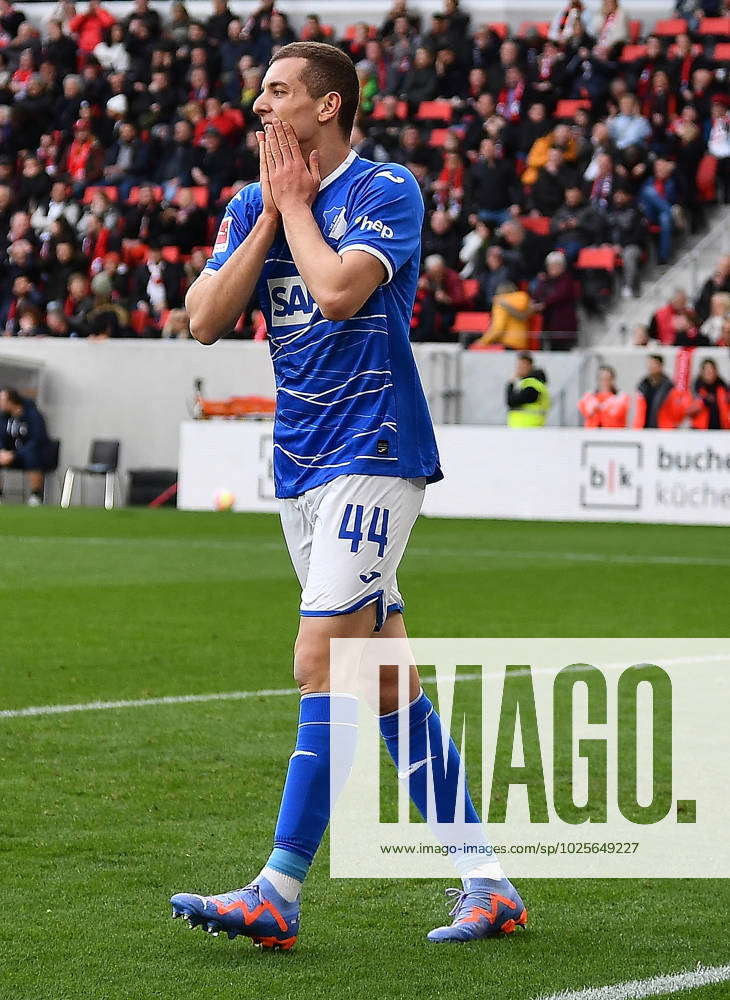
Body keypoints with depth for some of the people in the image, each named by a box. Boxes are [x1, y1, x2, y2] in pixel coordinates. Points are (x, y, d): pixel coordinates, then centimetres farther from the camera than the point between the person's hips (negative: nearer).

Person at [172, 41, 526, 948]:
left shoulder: (387, 191, -7)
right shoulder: (251, 207, 12)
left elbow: (337, 291, -23)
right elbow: (206, 320, 1)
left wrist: (294, 202, -9)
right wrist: (270, 213, -3)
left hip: (372, 460, -8)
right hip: (300, 468, 8)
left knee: (321, 663, -16)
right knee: (386, 683, 8)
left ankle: (278, 896, -18)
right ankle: (485, 885, 15)